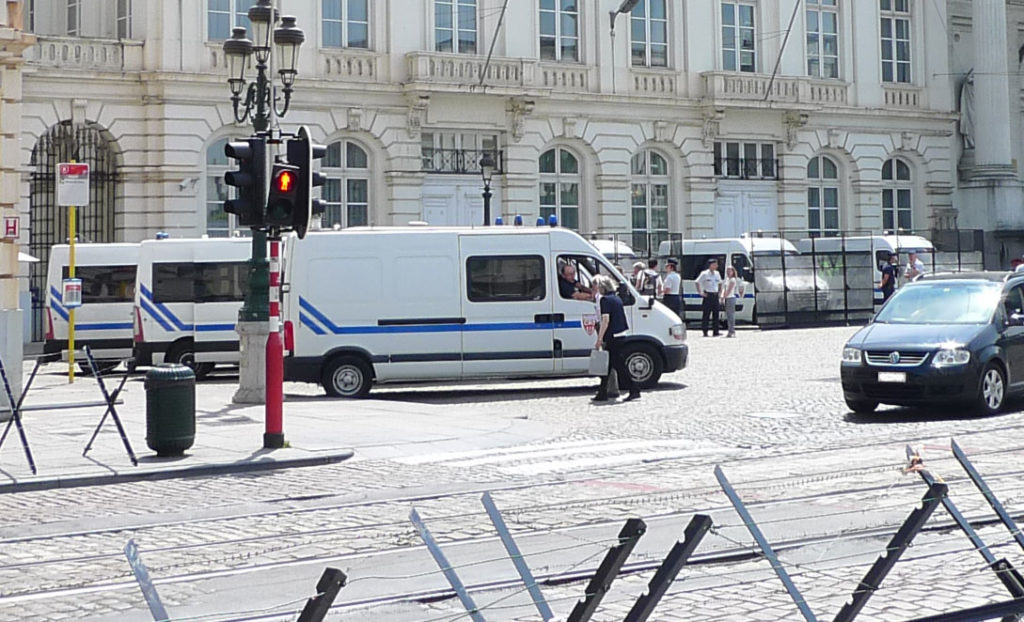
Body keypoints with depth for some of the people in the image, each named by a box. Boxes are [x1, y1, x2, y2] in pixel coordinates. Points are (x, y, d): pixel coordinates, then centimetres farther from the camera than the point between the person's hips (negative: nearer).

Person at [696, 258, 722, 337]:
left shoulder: (717, 274, 12)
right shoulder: (704, 274, -6)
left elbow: (720, 283, 26)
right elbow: (697, 282, -6)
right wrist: (700, 292, -10)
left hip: (715, 295, 6)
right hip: (708, 295, -6)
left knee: (716, 314, 5)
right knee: (706, 314, -4)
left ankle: (715, 332, 9)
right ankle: (705, 332, 0)